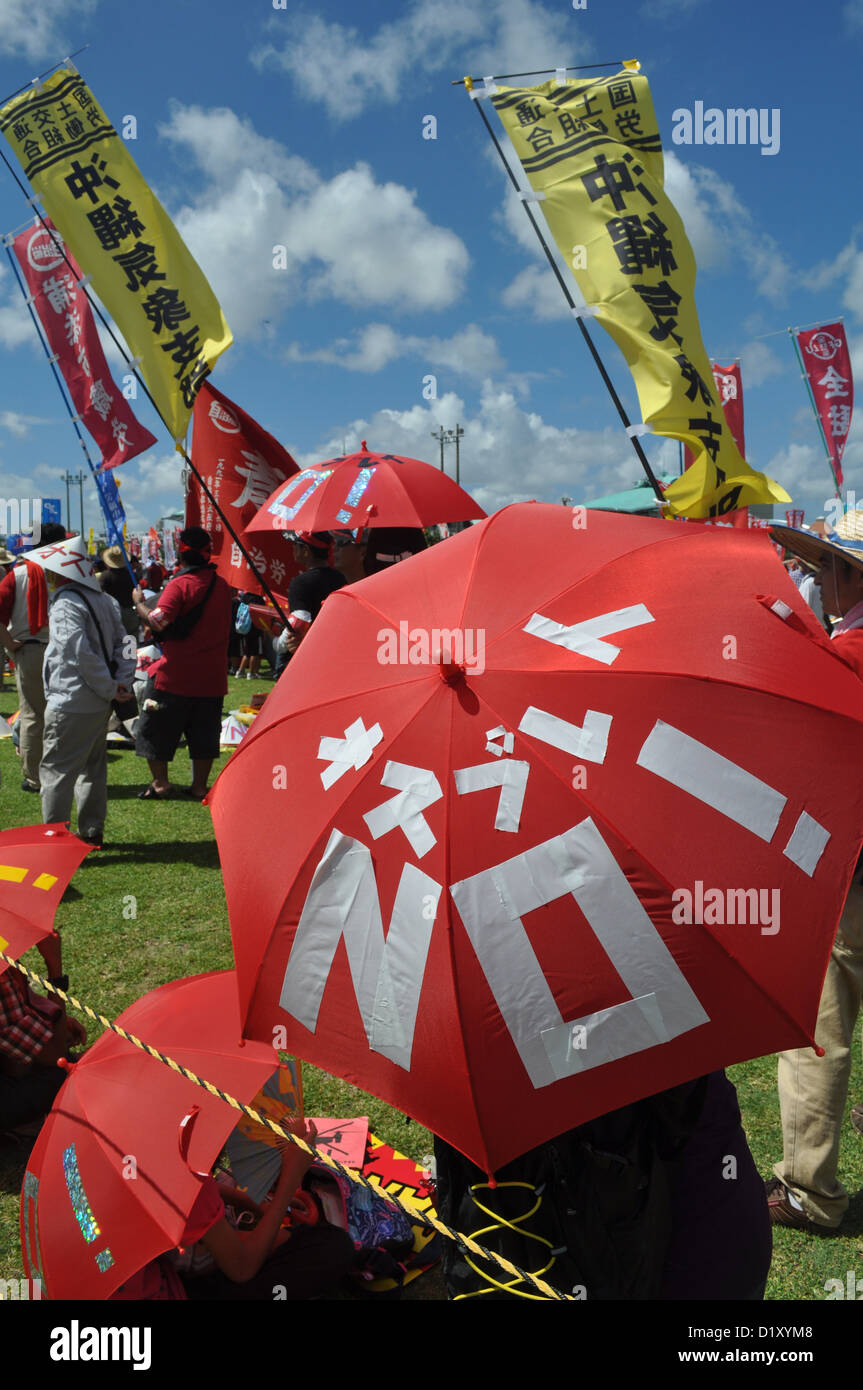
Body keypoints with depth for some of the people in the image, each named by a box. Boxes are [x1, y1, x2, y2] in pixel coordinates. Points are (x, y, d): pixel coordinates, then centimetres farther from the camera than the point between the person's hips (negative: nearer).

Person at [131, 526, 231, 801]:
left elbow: (158, 622, -23)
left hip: (176, 675, -5)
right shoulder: (221, 584, 6)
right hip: (212, 675, 6)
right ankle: (199, 786, 16)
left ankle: (160, 783, 11)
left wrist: (139, 603, -6)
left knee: (156, 728, 9)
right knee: (204, 732, 12)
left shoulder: (179, 585, -14)